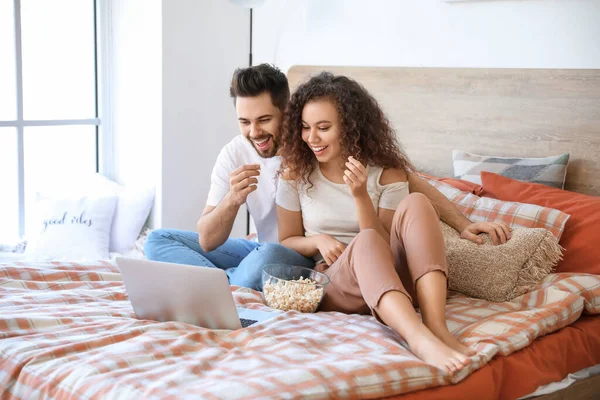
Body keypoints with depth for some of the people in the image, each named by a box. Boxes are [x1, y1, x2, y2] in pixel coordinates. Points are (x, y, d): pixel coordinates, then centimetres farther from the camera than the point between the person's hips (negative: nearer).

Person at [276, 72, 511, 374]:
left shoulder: (387, 173, 1)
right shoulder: (295, 174, 4)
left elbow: (389, 245, -4)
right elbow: (286, 242, 11)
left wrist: (361, 196, -18)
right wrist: (318, 240, -11)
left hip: (393, 281, 1)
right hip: (334, 287, -1)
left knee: (416, 204, -26)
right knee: (365, 241, -35)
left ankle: (436, 327, -42)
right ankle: (419, 338, -60)